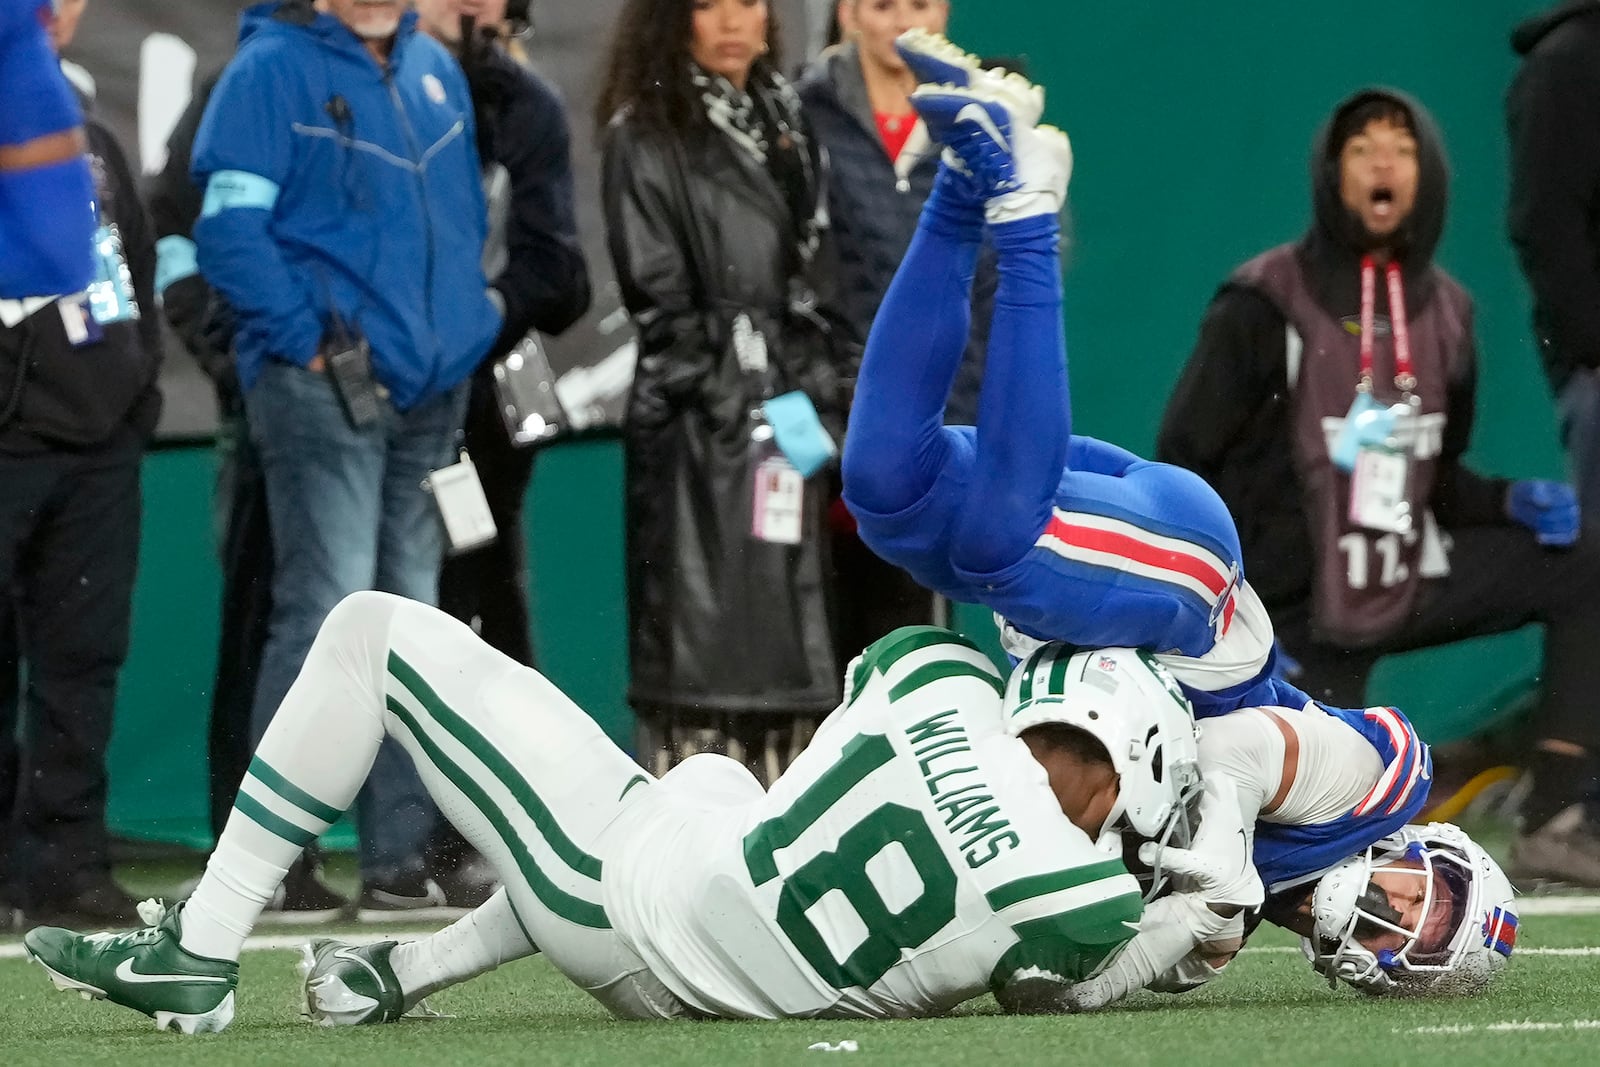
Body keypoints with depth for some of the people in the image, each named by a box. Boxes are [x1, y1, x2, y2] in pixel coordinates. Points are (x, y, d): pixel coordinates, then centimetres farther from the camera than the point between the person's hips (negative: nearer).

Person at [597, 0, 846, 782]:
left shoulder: (784, 125, 17)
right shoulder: (645, 135, -4)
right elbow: (659, 300, -8)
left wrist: (812, 396, 9)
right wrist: (746, 408, -11)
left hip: (785, 419, 6)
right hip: (695, 429, -6)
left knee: (785, 643, 3)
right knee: (701, 641, -9)